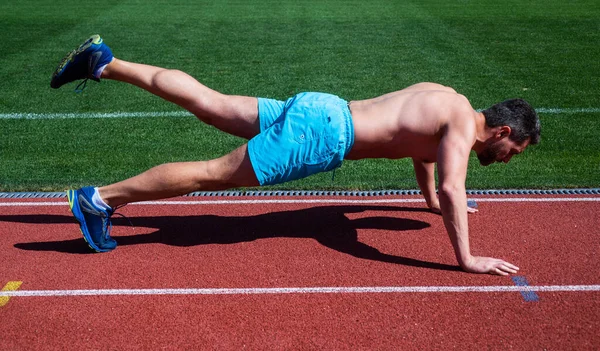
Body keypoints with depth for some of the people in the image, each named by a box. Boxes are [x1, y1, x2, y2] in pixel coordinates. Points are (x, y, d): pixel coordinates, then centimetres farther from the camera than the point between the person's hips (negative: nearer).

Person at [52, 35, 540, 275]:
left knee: (207, 104, 8)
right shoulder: (464, 123, -8)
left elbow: (420, 146, 35)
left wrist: (433, 200, 42)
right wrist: (467, 259, -13)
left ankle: (103, 61, 12)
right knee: (216, 174, -6)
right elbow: (454, 188, -19)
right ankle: (101, 198, -1)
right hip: (322, 132, -8)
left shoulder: (445, 95, 19)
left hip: (316, 110, 8)